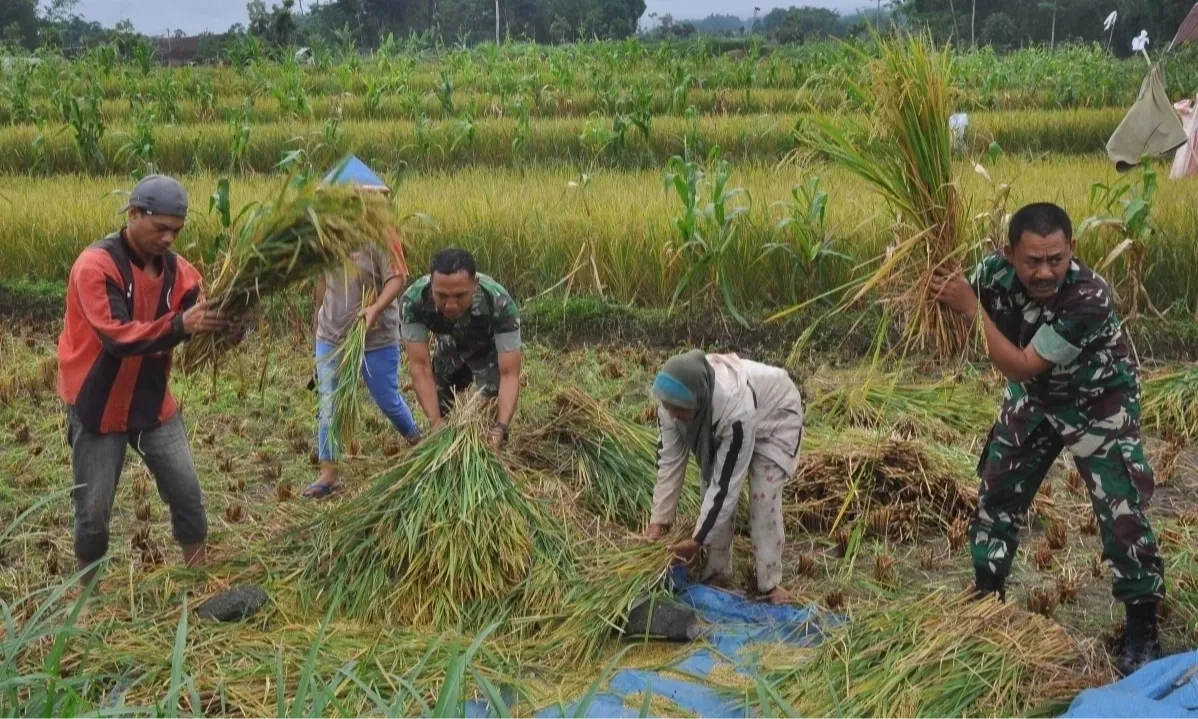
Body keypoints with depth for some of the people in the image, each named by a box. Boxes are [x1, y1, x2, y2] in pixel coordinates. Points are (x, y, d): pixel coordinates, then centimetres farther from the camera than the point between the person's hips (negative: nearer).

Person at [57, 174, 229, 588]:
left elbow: (199, 308, -6)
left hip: (153, 403, 5)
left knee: (188, 493, 3)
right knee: (94, 509, 4)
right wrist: (180, 326, -45)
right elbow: (116, 336, -31)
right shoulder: (95, 266, -21)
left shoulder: (174, 268, 0)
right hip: (98, 406, -5)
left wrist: (218, 317, -30)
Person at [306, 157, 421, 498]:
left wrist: (376, 308, -39)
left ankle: (416, 439, 41)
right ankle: (329, 473, 11)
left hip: (376, 338, -4)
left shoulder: (381, 235, -16)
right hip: (331, 336, 4)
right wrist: (319, 318, 21)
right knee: (328, 404, 3)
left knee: (387, 399, 10)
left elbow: (397, 278, -23)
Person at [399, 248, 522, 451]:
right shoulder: (413, 301, -38)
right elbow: (420, 366, -34)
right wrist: (435, 422, -45)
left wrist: (500, 428, -53)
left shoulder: (500, 304, -42)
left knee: (492, 411, -15)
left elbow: (509, 374, -40)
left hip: (490, 351, -2)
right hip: (449, 349, 2)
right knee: (443, 414, 9)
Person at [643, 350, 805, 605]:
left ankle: (770, 584, -2)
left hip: (775, 416, -5)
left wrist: (698, 540, -33)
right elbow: (669, 459, -19)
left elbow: (726, 481, -39)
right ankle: (717, 573, 10)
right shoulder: (674, 399, -31)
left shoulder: (735, 408, -47)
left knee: (764, 497, -15)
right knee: (710, 485, -4)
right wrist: (659, 520, -21)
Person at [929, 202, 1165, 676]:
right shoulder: (996, 271, -25)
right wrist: (940, 292, -28)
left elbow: (1021, 368, -37)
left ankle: (1142, 626, 5)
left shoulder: (1089, 298, -39)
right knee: (997, 490, 12)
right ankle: (988, 593, 32)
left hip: (1098, 403, -5)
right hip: (1034, 397, 5)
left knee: (1121, 510, -11)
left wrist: (971, 307, -41)